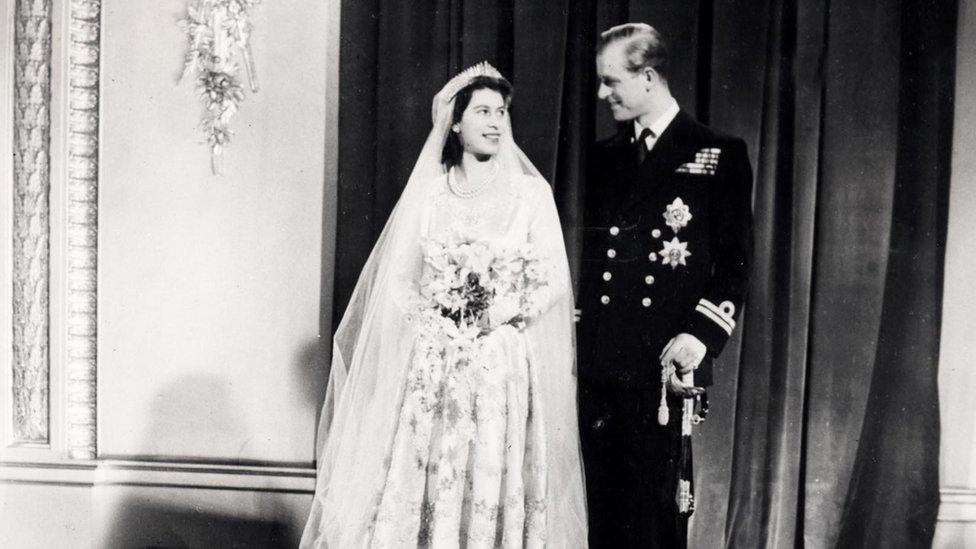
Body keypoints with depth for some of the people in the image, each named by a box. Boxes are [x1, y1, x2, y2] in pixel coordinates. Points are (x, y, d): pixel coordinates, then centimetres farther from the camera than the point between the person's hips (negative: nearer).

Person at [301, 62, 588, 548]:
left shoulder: (531, 191, 4)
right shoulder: (428, 191, 7)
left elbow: (552, 281, 0)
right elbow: (397, 280, 5)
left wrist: (496, 314, -11)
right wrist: (436, 319, -9)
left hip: (503, 365, 0)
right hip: (430, 361, 1)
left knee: (493, 482, 0)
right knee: (417, 478, 1)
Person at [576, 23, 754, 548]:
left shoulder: (719, 154, 0)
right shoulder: (606, 156, 15)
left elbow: (735, 261, -3)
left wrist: (701, 336, -14)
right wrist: (579, 334, 10)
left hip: (661, 366, -5)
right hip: (597, 364, 5)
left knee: (656, 504, 3)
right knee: (602, 505, 12)